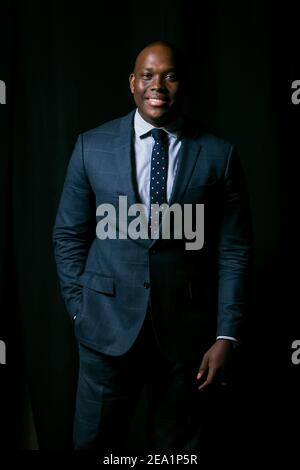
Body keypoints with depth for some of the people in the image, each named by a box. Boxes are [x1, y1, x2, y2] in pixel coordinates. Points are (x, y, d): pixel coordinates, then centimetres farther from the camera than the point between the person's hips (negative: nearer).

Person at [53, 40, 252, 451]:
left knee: (178, 446, 14)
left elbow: (234, 250, -2)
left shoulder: (219, 154, -2)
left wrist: (227, 336, -5)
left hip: (186, 329, 0)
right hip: (109, 325, 1)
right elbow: (69, 236, 7)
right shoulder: (92, 146, 1)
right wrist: (79, 309, 2)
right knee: (94, 441, 10)